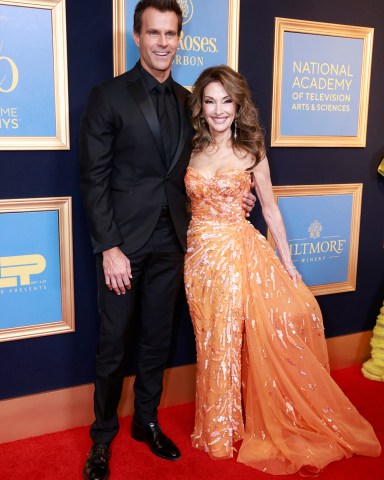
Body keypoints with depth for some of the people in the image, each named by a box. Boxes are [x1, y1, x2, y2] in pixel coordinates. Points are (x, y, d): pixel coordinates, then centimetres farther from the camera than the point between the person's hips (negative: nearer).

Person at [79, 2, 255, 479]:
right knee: (113, 345, 7)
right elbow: (94, 178, -9)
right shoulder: (107, 95, -5)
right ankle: (102, 436, 28)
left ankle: (147, 421, 36)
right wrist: (109, 248, -15)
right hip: (123, 243, -4)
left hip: (169, 242, 5)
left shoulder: (185, 101, 10)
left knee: (157, 340, 16)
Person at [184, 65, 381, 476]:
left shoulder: (250, 152, -1)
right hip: (201, 255, 2)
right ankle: (220, 428, 30)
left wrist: (287, 261, 3)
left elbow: (270, 209, 3)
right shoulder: (193, 150, 5)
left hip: (240, 252, -2)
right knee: (215, 343, 10)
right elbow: (188, 203, 9)